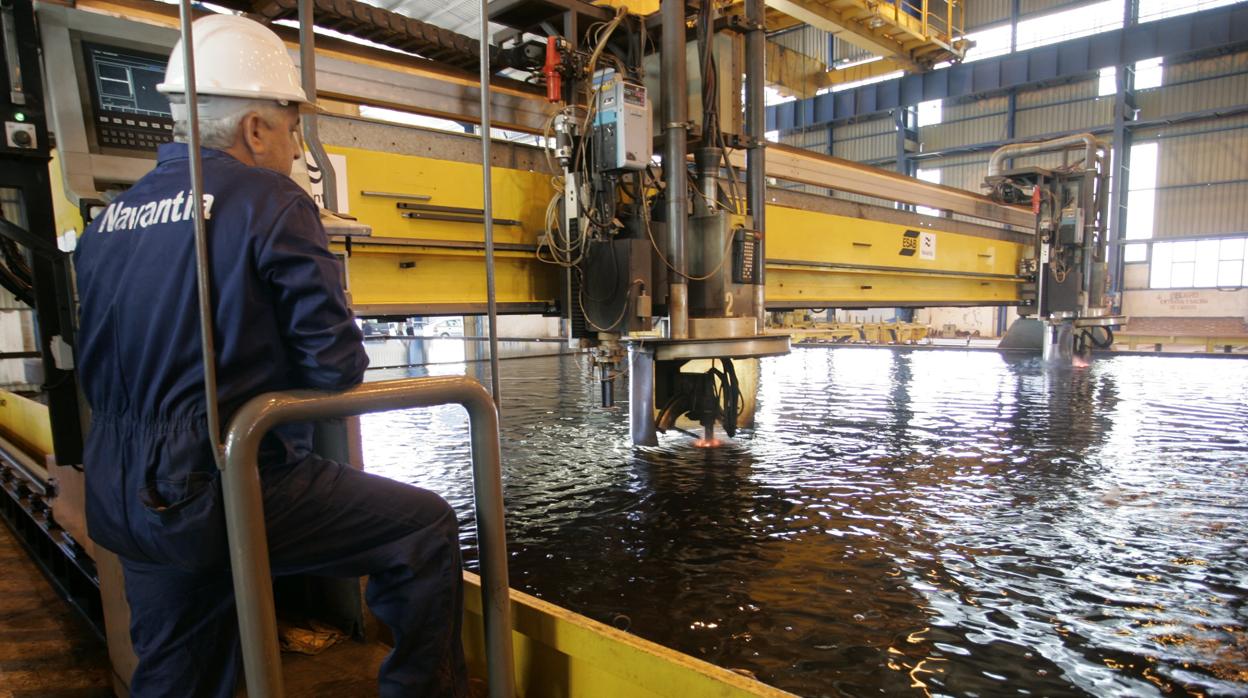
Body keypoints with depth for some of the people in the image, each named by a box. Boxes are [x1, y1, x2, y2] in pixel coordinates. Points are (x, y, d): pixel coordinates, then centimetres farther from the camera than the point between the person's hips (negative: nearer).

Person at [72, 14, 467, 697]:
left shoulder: (107, 220, 10)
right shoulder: (270, 201, -11)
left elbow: (98, 372, 17)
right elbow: (338, 365, -15)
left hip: (122, 503, 9)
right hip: (226, 491, -8)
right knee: (427, 528, 2)